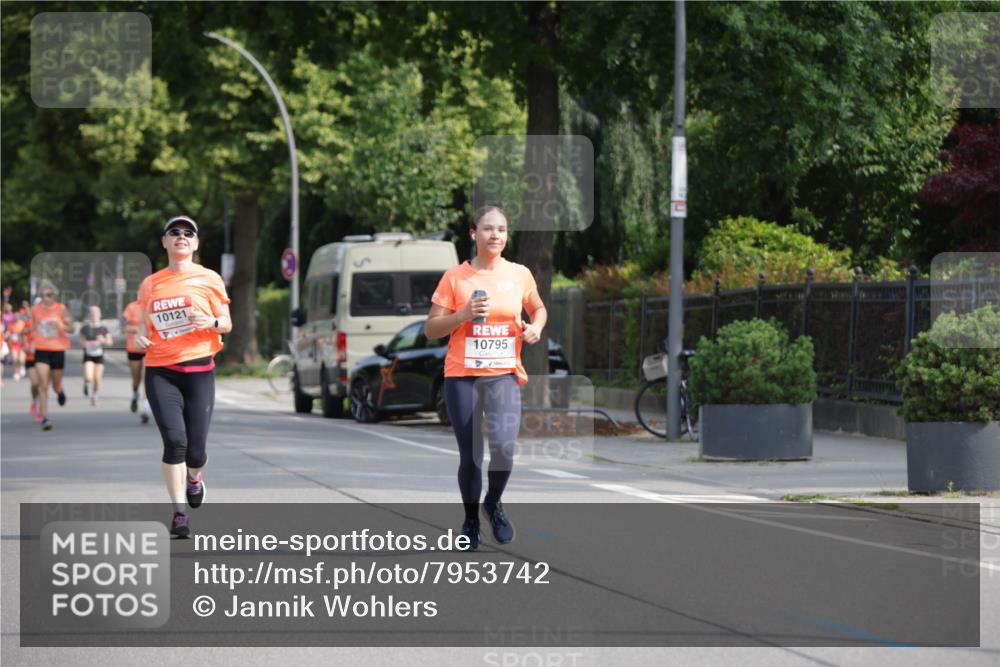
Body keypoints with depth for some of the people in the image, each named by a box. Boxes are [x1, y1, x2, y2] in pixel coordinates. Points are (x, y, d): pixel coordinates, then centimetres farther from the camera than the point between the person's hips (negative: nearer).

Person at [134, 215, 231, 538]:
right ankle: (179, 512, -9)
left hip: (199, 369, -1)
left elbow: (227, 324, 8)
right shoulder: (150, 284, 11)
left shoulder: (209, 279, 5)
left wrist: (211, 322, -14)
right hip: (160, 371, 1)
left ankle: (195, 477, 36)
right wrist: (141, 337, -3)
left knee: (195, 448, -1)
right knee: (175, 440, -16)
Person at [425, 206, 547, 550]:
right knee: (470, 456, 3)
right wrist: (463, 315, -15)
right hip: (462, 376, 0)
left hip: (504, 375, 0)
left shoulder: (520, 274, 5)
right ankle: (471, 521, 26)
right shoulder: (454, 277, -1)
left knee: (503, 447, -20)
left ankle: (494, 503, 9)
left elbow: (538, 308, 24)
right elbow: (431, 329, 1)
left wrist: (536, 326, 2)